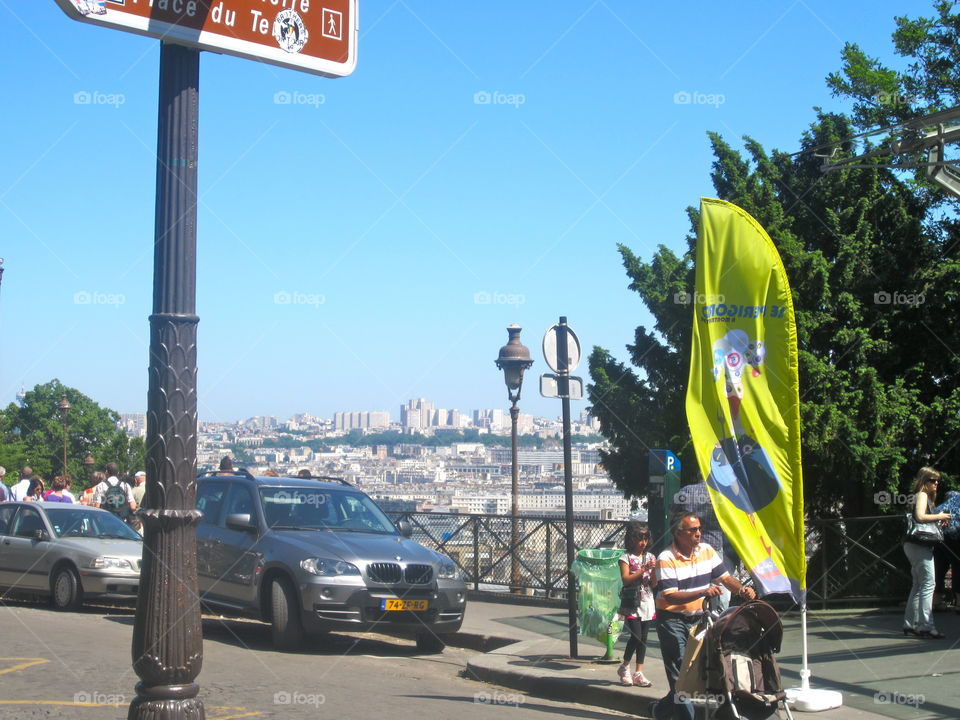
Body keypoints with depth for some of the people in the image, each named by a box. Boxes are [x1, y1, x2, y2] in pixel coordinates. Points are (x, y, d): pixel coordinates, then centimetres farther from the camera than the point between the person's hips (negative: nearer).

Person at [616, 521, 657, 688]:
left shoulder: (650, 556, 10)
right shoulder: (626, 557, -2)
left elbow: (654, 584, 7)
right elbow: (625, 579, -13)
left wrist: (654, 570, -11)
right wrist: (644, 569, -19)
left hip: (647, 601, 4)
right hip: (632, 602, -4)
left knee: (643, 638, 4)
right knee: (636, 636, -11)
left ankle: (639, 673, 9)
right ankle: (624, 667, 10)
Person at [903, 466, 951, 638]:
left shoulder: (925, 496, 21)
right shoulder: (922, 495, -8)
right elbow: (920, 516, -24)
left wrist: (938, 521, 5)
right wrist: (939, 516, -13)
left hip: (914, 545, 10)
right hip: (919, 545, -10)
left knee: (919, 585, 12)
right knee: (928, 584, -12)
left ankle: (910, 624, 15)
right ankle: (926, 626, -14)